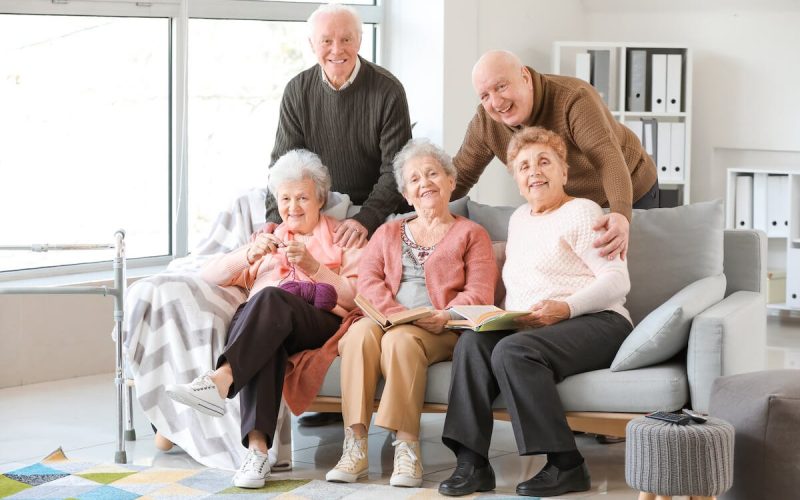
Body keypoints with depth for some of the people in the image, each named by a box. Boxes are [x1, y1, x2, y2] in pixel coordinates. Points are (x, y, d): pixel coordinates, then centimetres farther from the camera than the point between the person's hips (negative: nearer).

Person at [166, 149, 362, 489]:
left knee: (271, 297, -37)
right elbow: (210, 277, 18)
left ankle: (220, 381, -55)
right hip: (268, 325, 2)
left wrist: (312, 266, -5)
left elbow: (356, 297, 8)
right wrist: (249, 254, -2)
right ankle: (256, 446, -52)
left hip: (322, 324, -2)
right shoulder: (267, 238, 32)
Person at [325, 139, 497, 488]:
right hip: (387, 320, 3)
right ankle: (355, 447, -37)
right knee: (360, 332, -32)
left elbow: (479, 293, 1)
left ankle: (407, 448, -38)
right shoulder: (388, 233, 26)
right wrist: (396, 312, -12)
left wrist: (446, 317, -19)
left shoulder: (471, 234, 15)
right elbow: (367, 280, 9)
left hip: (439, 331, -3)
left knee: (401, 339, -36)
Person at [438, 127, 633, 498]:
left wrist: (566, 307, -24)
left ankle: (566, 466, -27)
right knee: (472, 342, -24)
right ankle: (472, 463, -29)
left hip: (596, 324, -6)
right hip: (524, 327, 6)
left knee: (513, 351, -34)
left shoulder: (581, 211, 1)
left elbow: (617, 281, -9)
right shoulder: (519, 218, 24)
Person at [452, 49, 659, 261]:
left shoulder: (575, 99, -35)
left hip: (631, 193, -4)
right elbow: (461, 176, -6)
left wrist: (621, 214, -65)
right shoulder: (485, 123, -19)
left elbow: (608, 158, -48)